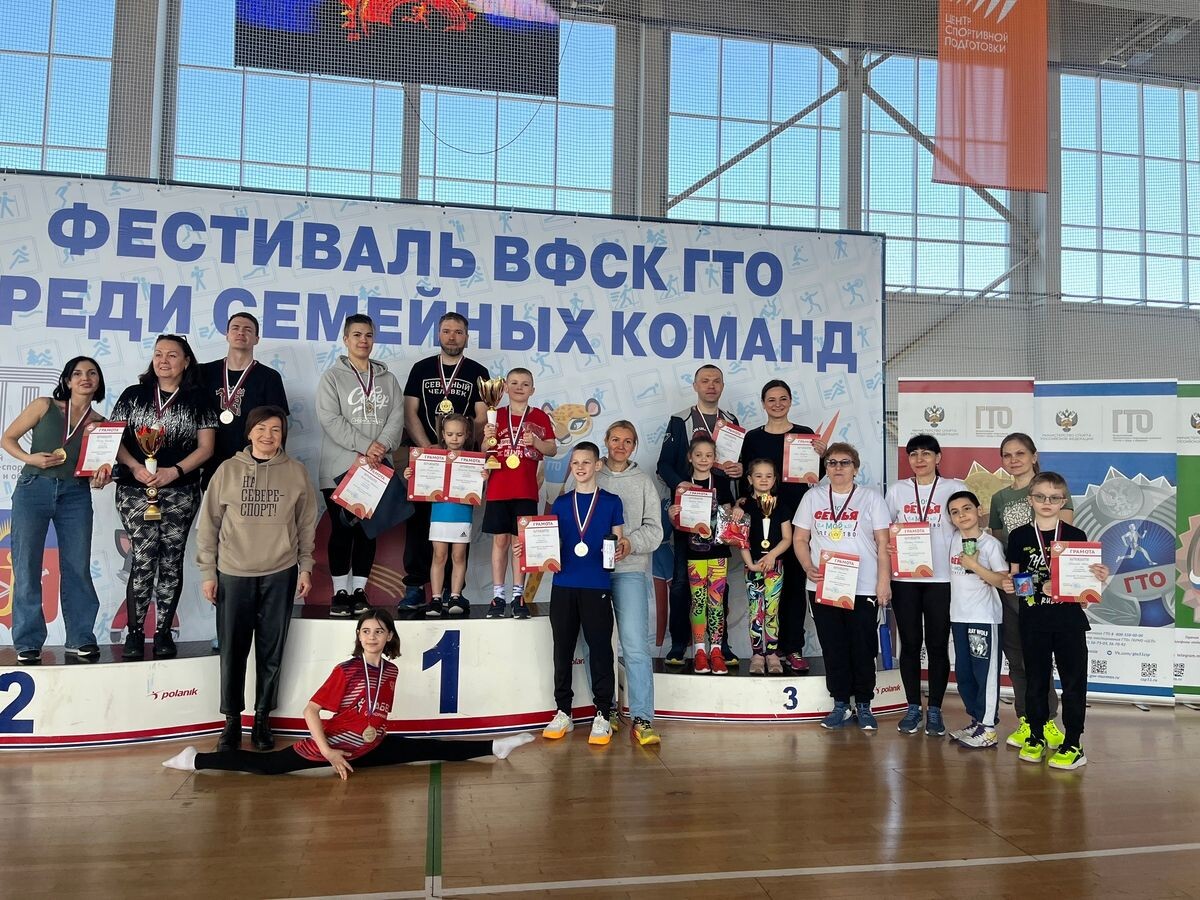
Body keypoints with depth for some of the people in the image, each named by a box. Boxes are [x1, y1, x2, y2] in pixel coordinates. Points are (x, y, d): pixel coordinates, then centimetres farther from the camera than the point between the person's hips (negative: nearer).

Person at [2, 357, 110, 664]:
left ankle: (81, 638, 10)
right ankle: (28, 642, 7)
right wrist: (30, 458, -12)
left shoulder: (99, 423, 10)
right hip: (33, 489, -1)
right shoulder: (44, 406, 4)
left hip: (76, 496, 2)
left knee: (78, 568, 1)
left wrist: (101, 478, -10)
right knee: (27, 567, -1)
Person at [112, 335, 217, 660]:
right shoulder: (134, 395, 9)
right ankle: (135, 631, 2)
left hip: (181, 490, 0)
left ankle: (164, 632, 10)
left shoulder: (198, 399, 6)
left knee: (171, 559, 2)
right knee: (143, 559, -6)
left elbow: (206, 446, 1)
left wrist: (174, 471, -12)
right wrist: (136, 467, -12)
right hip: (135, 488, 0)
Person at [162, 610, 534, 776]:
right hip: (333, 744, -5)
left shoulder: (391, 671, 0)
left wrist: (374, 727, -4)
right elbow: (310, 710, -16)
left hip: (372, 747, 5)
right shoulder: (345, 670, -15)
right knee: (267, 765, -15)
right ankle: (195, 759, -5)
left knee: (431, 750, -1)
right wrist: (327, 752, -20)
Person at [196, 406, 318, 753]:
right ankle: (232, 720, 20)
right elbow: (209, 524, 2)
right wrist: (207, 572, 0)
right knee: (232, 650, 5)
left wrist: (305, 568, 4)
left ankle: (262, 718, 22)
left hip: (280, 575, 0)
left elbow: (307, 525, 6)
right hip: (233, 574, 0)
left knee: (271, 651, 8)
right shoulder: (228, 470, 0)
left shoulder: (296, 472, 1)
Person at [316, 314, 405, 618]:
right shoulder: (332, 377, 3)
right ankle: (340, 592, 6)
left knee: (368, 530, 5)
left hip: (377, 468, 3)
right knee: (342, 530, -2)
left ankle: (359, 591, 12)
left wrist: (383, 445, -14)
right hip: (341, 467, -3)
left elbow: (396, 417, 4)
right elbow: (330, 420, -9)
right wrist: (365, 446, -17)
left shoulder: (387, 378, 14)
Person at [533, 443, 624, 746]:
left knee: (600, 649, -1)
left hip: (597, 586, -3)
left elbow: (618, 544, 5)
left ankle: (603, 715, 7)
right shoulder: (561, 503, 12)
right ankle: (563, 712, 18)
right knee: (563, 649, 8)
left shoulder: (611, 502, 4)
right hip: (563, 585, 3)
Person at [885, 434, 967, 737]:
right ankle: (913, 708, 16)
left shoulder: (955, 488, 3)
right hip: (904, 578, 2)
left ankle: (935, 710, 13)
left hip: (941, 578, -1)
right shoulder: (897, 490, 9)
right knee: (910, 643, 6)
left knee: (938, 644, 3)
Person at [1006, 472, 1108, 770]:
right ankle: (1036, 737, 22)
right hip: (1033, 620, 1)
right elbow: (1013, 579, 7)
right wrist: (1040, 586, -11)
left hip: (1069, 619, -1)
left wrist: (1098, 578, -16)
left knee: (1073, 680, 1)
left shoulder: (1075, 536, 2)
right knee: (1035, 679, 10)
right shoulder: (1019, 536, 3)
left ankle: (1073, 744, 9)